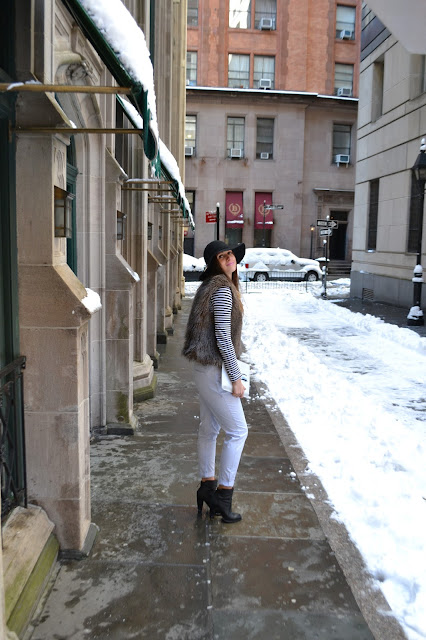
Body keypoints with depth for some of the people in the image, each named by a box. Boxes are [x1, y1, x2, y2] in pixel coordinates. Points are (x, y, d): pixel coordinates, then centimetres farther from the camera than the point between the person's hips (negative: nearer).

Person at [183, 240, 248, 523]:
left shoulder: (213, 287, 12)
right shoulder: (222, 290, -19)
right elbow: (223, 338, -22)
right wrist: (236, 378, -17)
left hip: (207, 368, 10)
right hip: (214, 370, -10)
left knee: (209, 430, 17)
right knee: (237, 431, 0)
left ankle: (207, 488, 30)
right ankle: (223, 494, 10)